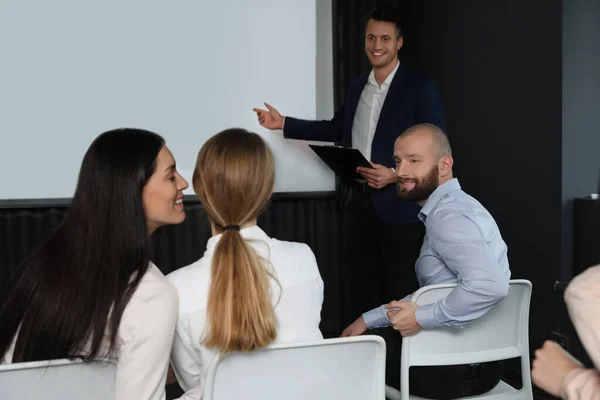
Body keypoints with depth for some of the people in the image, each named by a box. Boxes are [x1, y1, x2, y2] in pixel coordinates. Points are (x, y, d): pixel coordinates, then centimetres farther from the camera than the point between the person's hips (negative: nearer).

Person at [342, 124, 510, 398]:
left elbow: (490, 286, -36)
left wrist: (421, 318, -25)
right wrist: (369, 319, 12)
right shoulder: (452, 207, 10)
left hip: (456, 367, -8)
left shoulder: (446, 216, -21)